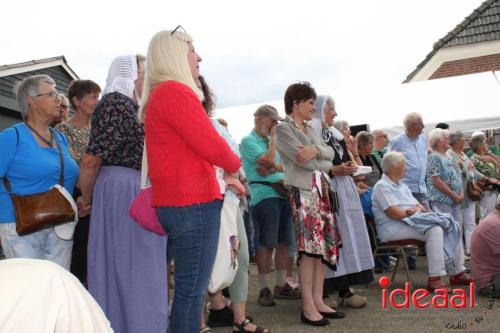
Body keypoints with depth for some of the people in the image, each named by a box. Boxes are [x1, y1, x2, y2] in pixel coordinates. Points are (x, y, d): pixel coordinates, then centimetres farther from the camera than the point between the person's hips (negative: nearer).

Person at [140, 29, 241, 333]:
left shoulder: (157, 95, 19)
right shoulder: (176, 91, -12)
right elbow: (212, 146, -14)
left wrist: (224, 179, 15)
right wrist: (235, 164, 6)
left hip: (173, 202, 10)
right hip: (194, 203, -10)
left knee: (186, 288, 16)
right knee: (192, 290, -3)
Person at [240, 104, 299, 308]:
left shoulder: (271, 142, 22)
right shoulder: (249, 141, -1)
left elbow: (288, 165, 13)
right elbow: (269, 161, -14)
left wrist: (274, 168, -9)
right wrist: (273, 138, -1)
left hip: (284, 193, 7)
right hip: (265, 195, -7)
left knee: (284, 242, 8)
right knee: (266, 244, -5)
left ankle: (282, 285, 17)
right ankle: (264, 289, 4)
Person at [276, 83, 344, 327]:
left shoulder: (309, 129, 21)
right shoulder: (283, 128, -2)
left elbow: (330, 153, 9)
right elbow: (302, 159, -14)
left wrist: (316, 150, -11)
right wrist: (325, 163, 0)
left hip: (322, 190, 8)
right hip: (304, 191, -8)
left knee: (325, 245, 5)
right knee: (310, 247, -8)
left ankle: (318, 301, 13)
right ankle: (308, 307, 0)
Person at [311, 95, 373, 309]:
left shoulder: (335, 134, 18)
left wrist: (348, 167, 4)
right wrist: (334, 170, -17)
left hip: (344, 190, 8)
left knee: (346, 235, 8)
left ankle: (345, 289, 15)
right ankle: (327, 291, 1)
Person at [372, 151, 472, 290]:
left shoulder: (401, 185, 23)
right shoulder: (382, 186, -7)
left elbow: (419, 206, 17)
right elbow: (393, 213, -18)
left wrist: (415, 210, -5)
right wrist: (410, 213, -9)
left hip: (412, 220, 10)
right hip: (392, 227, -10)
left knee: (451, 226, -3)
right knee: (434, 230, -30)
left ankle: (458, 272, 0)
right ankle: (434, 279, -30)